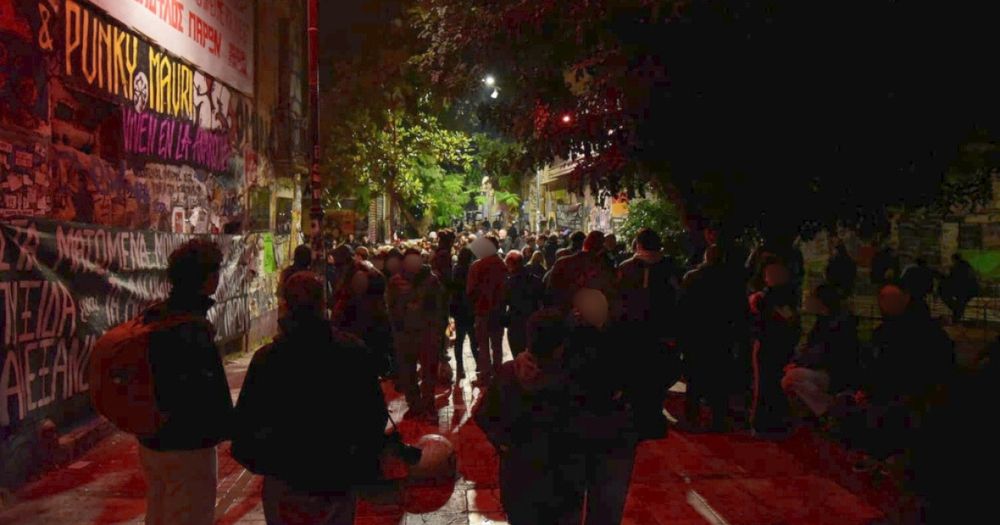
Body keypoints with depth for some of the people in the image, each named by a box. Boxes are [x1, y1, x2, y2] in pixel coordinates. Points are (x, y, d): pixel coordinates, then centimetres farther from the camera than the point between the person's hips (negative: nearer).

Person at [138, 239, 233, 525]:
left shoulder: (153, 317, 4)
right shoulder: (193, 329, -24)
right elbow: (210, 392, -23)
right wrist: (227, 430, -10)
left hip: (151, 442, 9)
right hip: (188, 447, -9)